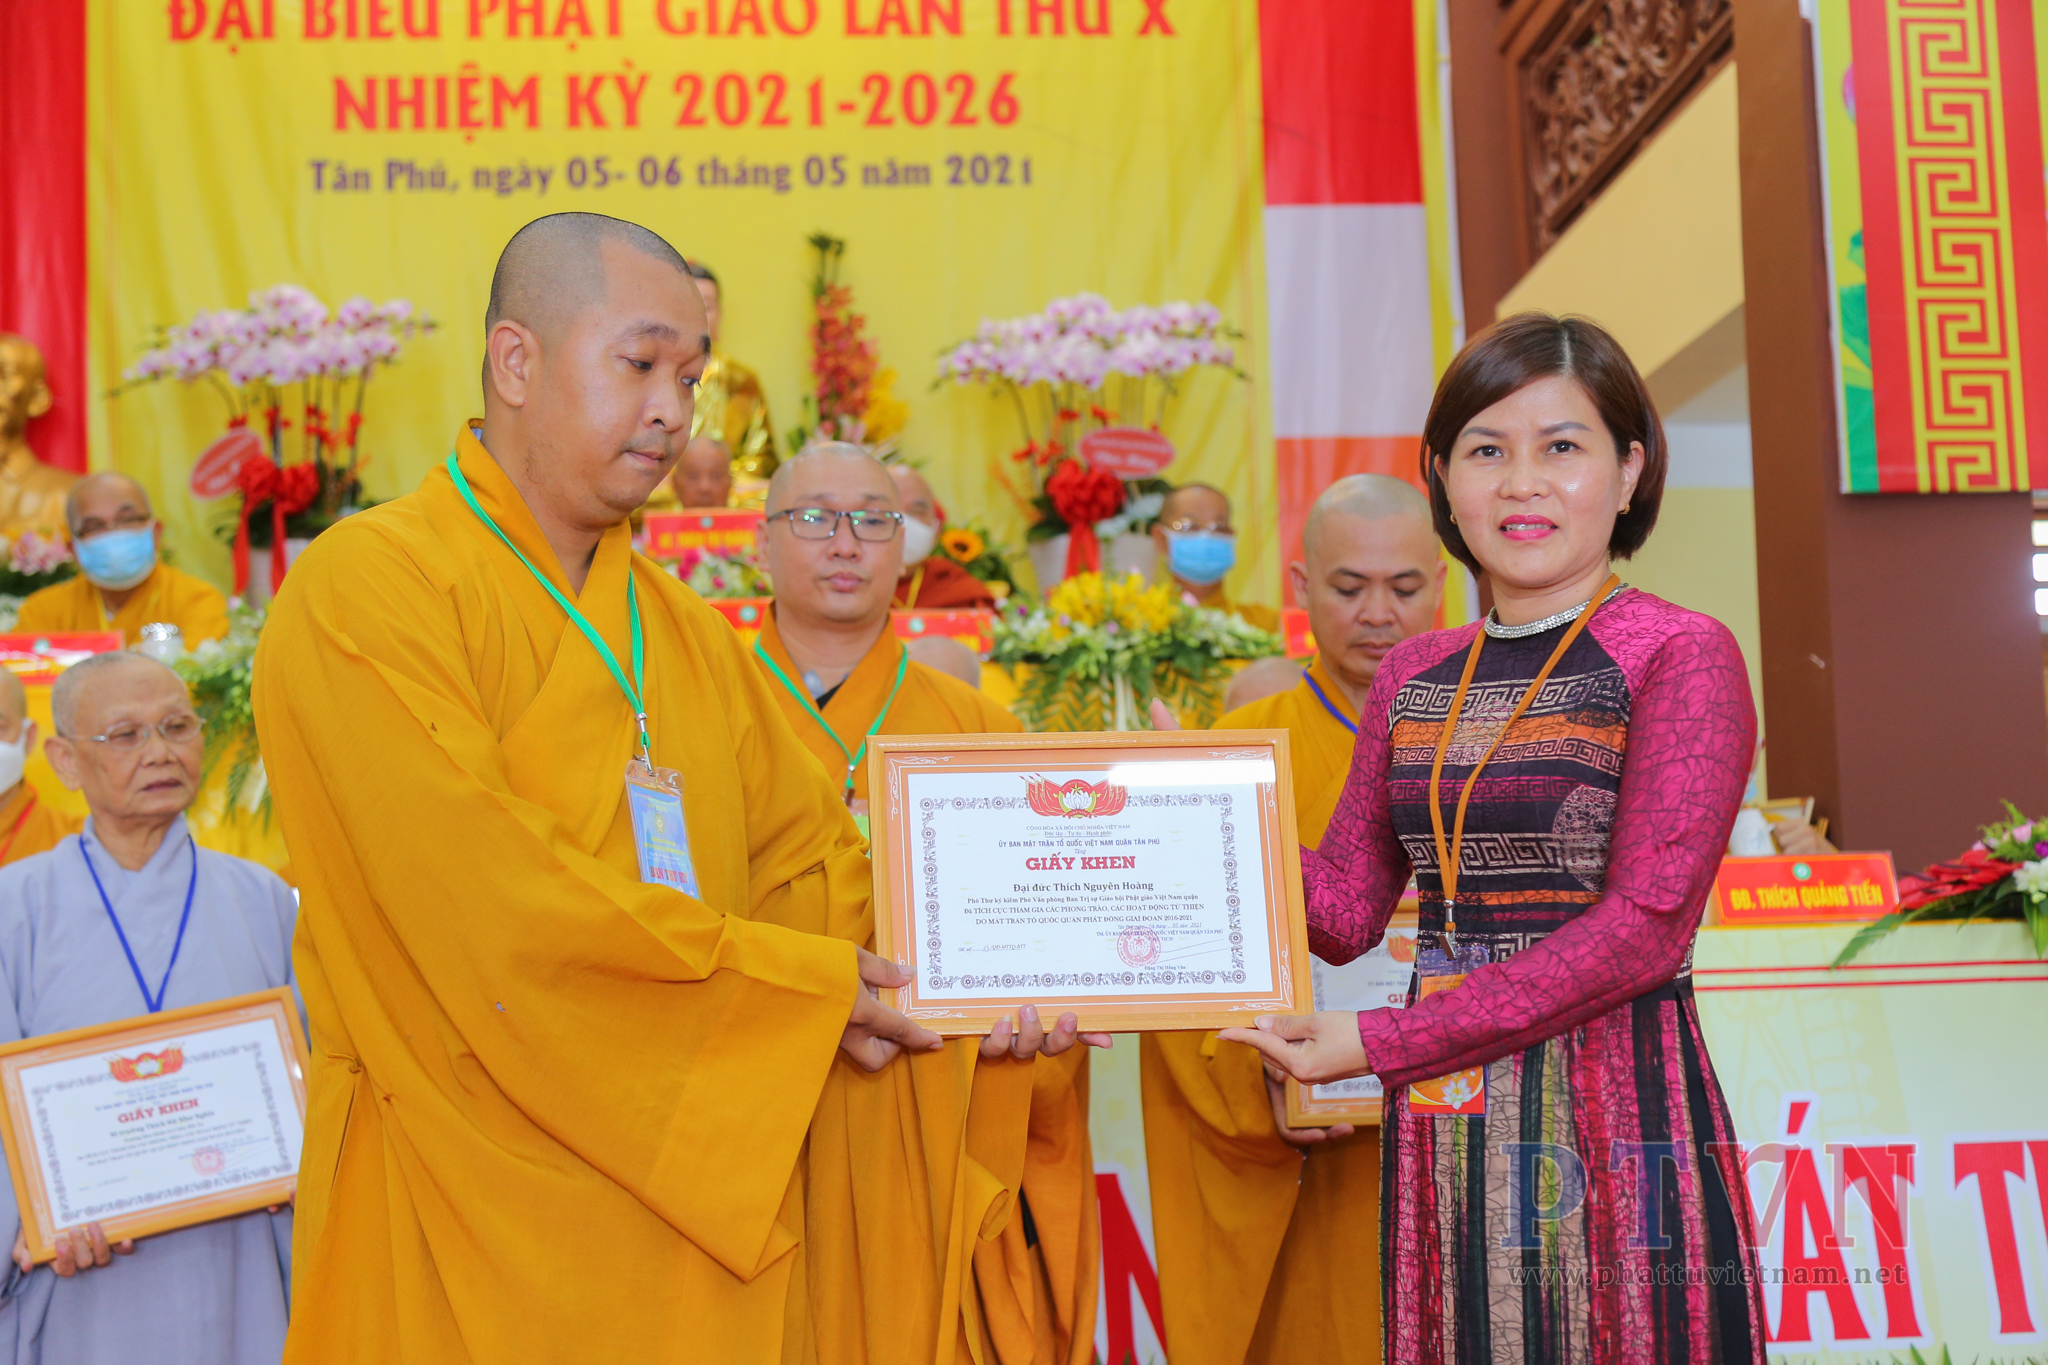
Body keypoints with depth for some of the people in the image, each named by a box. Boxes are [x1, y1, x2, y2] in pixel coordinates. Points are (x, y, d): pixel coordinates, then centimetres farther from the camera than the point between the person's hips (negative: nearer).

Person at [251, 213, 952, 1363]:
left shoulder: (684, 627, 15)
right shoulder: (366, 589, -10)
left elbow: (815, 852, 13)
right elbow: (487, 900, -20)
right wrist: (794, 986, -14)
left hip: (707, 1205, 7)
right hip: (479, 1218, -6)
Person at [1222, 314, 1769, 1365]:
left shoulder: (1681, 656, -5)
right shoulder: (1413, 676, 12)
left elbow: (1643, 927, -14)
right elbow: (1345, 909, 13)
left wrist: (1381, 1043, -17)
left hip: (1616, 1121, -5)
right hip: (1441, 1139, 5)